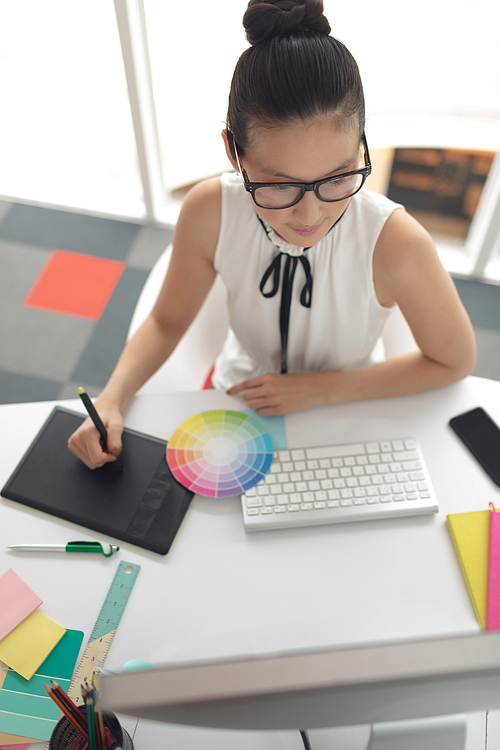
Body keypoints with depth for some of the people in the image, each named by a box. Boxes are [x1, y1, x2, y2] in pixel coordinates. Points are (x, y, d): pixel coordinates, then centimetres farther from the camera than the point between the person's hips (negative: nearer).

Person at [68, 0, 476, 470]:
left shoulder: (395, 243, -29)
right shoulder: (209, 212, -22)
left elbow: (455, 361, -12)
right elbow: (166, 322, -5)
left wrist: (320, 389, -17)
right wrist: (111, 400, -21)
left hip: (345, 410, -1)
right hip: (240, 394, 1)